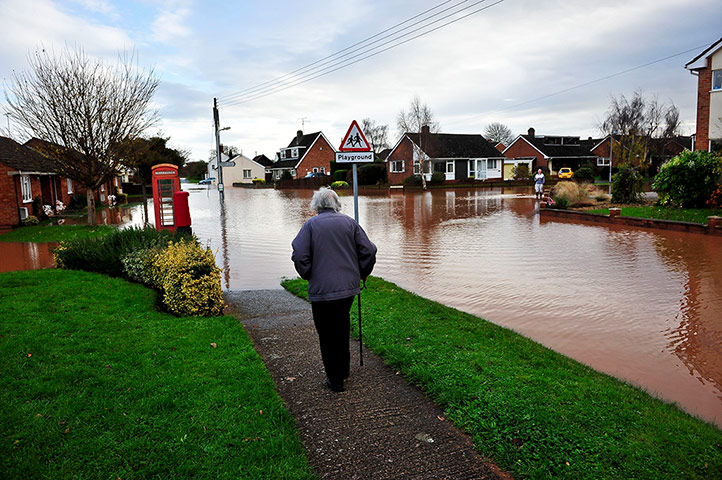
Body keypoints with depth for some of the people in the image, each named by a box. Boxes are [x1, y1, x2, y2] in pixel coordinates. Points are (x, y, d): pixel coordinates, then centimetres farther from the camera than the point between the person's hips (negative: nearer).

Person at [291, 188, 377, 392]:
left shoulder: (311, 224, -4)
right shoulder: (349, 222, 4)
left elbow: (299, 255, -12)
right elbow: (369, 251, 0)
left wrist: (309, 276, 3)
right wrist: (362, 274, 14)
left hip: (322, 289, -4)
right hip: (348, 286, 4)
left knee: (327, 334, 8)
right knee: (342, 329, 21)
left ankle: (335, 380, 15)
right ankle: (343, 370, 34)